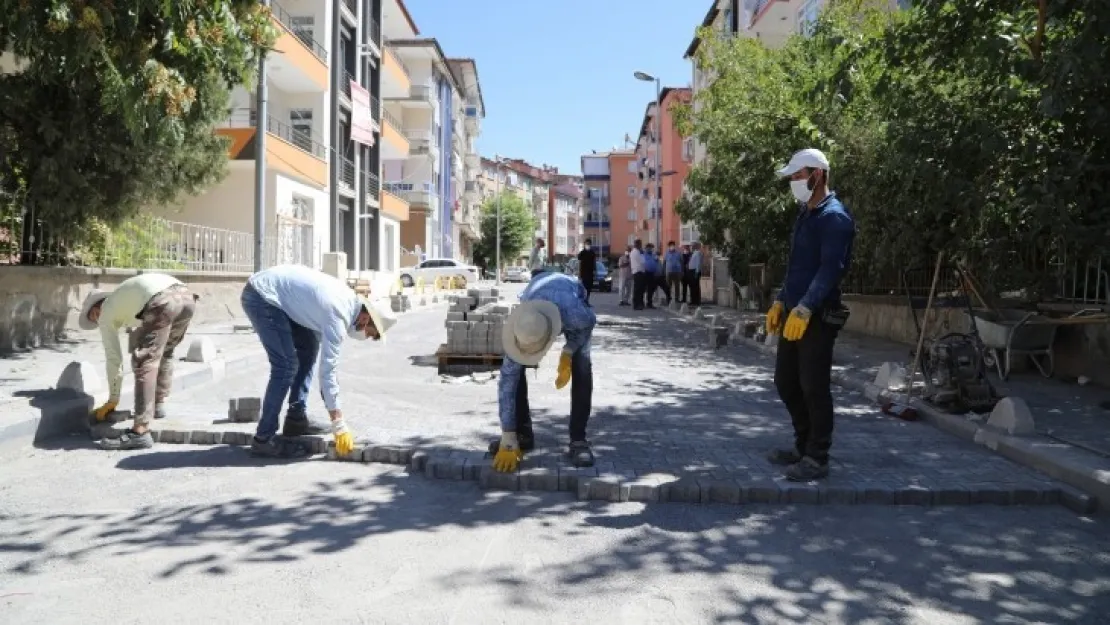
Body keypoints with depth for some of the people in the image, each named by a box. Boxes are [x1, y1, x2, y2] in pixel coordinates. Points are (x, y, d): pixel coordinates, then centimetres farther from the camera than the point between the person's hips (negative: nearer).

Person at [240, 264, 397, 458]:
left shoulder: (349, 300, 5)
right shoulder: (338, 316, -21)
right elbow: (328, 368, -22)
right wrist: (339, 425, -18)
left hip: (272, 294, 10)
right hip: (261, 296, -10)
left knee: (309, 347, 13)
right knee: (286, 366, -13)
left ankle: (296, 419, 17)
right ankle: (263, 438, -6)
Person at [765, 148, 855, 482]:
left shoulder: (834, 217, -12)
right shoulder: (805, 214, 17)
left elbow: (830, 268, -22)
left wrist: (804, 309, -29)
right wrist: (781, 301, 18)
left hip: (818, 317, -9)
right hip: (795, 313, 9)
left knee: (814, 387, -3)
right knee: (785, 382, 14)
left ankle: (817, 458, 8)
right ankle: (803, 445, 28)